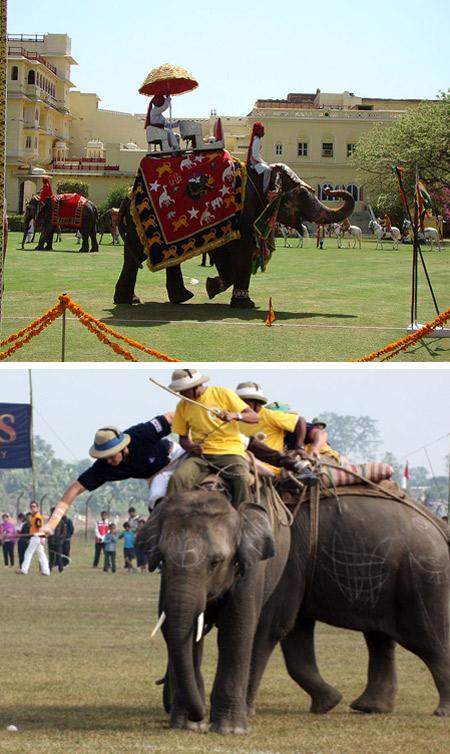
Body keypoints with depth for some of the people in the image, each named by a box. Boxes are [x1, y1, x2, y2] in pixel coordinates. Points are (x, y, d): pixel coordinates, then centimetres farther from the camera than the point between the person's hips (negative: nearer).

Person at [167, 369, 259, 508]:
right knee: (177, 479, -26)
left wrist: (234, 415, -23)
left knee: (242, 481, -33)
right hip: (200, 455, 3)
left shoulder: (222, 393, 0)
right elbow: (183, 438, 17)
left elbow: (254, 417, -2)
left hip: (229, 451, -3)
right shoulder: (183, 406, 10)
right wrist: (191, 447, -7)